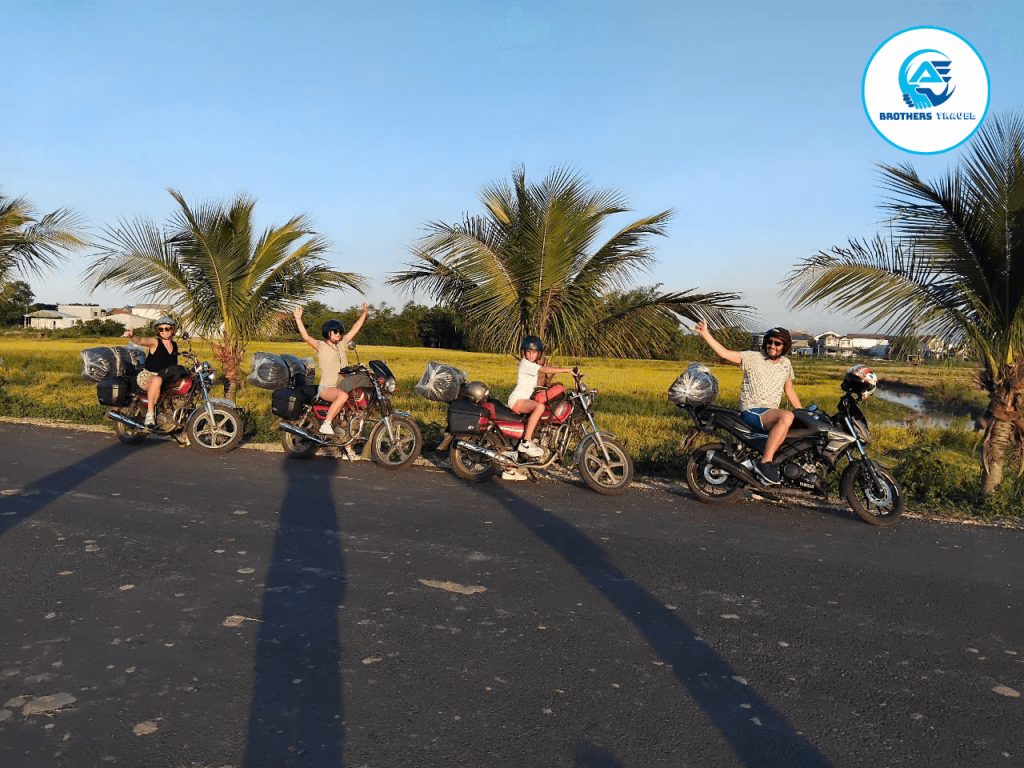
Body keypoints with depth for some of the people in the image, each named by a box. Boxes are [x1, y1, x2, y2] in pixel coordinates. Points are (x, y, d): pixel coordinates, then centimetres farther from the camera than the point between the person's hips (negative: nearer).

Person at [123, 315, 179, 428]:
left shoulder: (175, 345, 10)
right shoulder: (155, 342, -8)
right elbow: (140, 341, -28)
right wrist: (131, 336, -49)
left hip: (166, 378, 6)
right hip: (148, 376, -6)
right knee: (157, 380, -41)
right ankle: (149, 414, -36)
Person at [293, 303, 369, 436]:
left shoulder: (342, 343, 13)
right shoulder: (321, 346, -3)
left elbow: (355, 329, 17)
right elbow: (306, 337, -17)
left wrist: (364, 313, 17)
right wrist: (298, 319, -25)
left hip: (342, 385, 7)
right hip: (326, 388, -7)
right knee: (343, 396, -37)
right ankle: (326, 425, -32)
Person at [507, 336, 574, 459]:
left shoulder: (534, 365, 19)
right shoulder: (525, 363, -13)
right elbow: (545, 370, -25)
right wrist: (567, 370, -26)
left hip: (525, 400, 10)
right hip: (517, 400, -10)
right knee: (540, 406, -33)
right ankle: (525, 442, -37)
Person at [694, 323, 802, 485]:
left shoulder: (785, 363, 15)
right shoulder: (753, 357, -2)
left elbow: (789, 391, 22)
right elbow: (724, 353, -12)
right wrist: (705, 334, -22)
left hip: (771, 412, 7)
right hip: (752, 411, -7)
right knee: (786, 417, -32)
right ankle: (765, 463, -32)